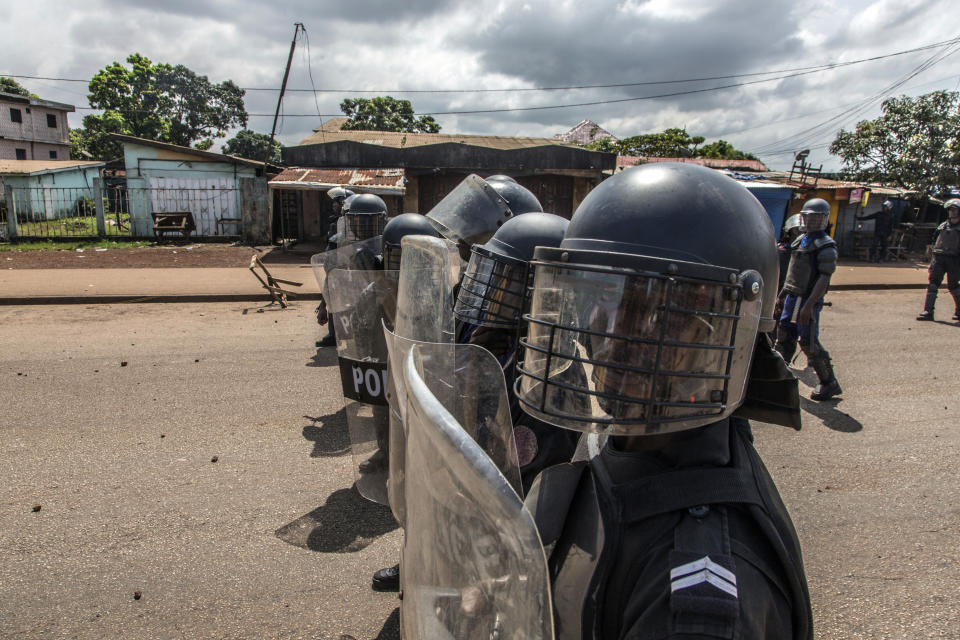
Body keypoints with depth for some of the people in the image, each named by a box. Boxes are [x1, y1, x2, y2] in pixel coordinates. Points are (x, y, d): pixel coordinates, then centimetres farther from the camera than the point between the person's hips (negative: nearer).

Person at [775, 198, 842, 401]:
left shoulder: (826, 247, -13)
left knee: (809, 343, -4)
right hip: (792, 297, 8)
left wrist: (809, 305, -26)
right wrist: (784, 292, 21)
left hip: (809, 301, -8)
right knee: (784, 335, 10)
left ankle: (830, 384, 11)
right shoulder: (801, 240, 12)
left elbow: (824, 278, -20)